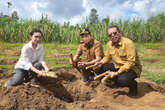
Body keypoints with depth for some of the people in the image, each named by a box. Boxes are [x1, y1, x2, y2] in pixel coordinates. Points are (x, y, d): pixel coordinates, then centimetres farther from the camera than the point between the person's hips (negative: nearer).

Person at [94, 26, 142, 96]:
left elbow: (131, 62, -26)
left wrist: (117, 73, -31)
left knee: (122, 79, -35)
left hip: (132, 68, -7)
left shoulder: (128, 43, -22)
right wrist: (100, 62, -11)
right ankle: (117, 82, 10)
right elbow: (107, 57, 11)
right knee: (101, 68, -9)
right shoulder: (109, 44, -2)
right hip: (117, 66, 7)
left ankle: (133, 85, 1)